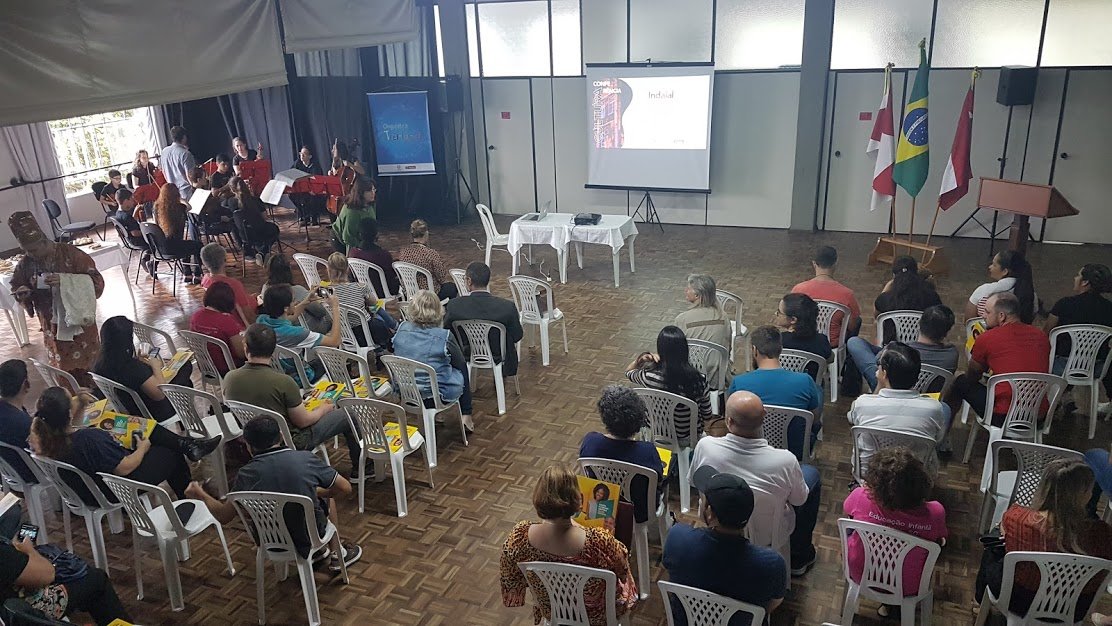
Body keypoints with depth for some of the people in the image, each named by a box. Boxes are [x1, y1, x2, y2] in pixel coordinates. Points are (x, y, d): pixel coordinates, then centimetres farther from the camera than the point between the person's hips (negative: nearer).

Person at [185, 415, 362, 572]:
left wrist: (201, 495, 13)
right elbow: (346, 489, -12)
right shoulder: (306, 458, -21)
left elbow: (223, 516, -5)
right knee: (325, 495, 27)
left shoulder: (246, 474, -18)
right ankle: (337, 555, 32)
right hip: (309, 538, -2)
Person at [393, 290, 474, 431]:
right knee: (462, 370, 27)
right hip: (438, 395, -5)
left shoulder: (401, 329, -12)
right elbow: (461, 364, -7)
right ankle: (466, 417, 33)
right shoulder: (444, 337, -24)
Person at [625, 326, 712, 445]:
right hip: (686, 439, -1)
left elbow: (628, 372, -3)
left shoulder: (649, 377, -29)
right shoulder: (699, 380, -30)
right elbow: (707, 416, -12)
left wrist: (640, 359, -20)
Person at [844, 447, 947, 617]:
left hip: (861, 577, 0)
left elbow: (847, 511, -2)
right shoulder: (934, 513, -31)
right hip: (906, 588, 0)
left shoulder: (861, 497, -30)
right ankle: (890, 602, 34)